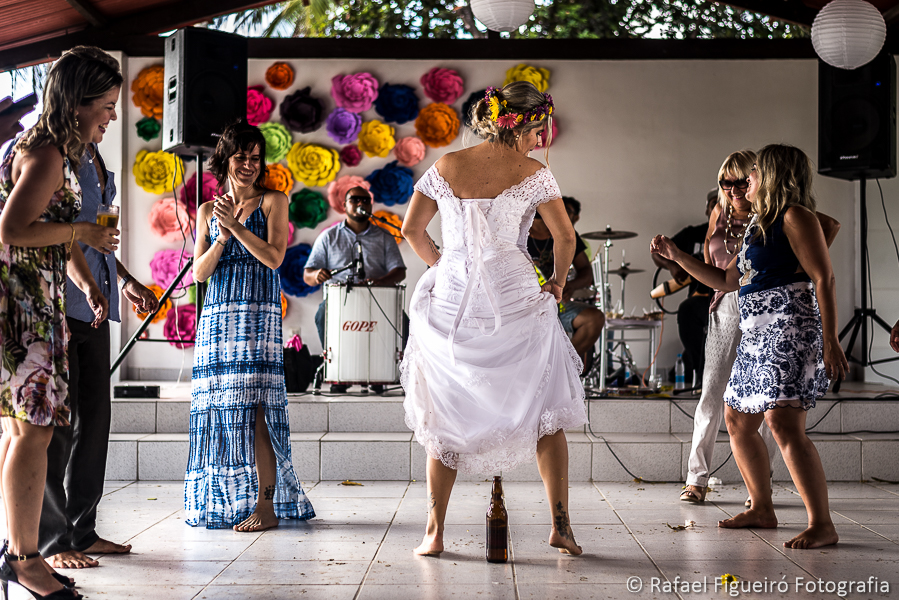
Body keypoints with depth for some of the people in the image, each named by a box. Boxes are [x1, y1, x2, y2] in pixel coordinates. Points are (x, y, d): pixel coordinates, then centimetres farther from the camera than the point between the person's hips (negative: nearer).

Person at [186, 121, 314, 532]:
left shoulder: (272, 202, 6)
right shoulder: (208, 211, 16)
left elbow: (274, 257, -6)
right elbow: (199, 272, 8)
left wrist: (236, 225, -11)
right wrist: (222, 236, -7)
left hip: (258, 313, -4)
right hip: (217, 315, 4)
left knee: (253, 407, -11)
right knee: (218, 407, 3)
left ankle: (265, 505, -9)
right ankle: (224, 502, 13)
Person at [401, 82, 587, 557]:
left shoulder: (446, 167, 5)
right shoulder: (531, 173, -3)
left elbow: (411, 229, 7)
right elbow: (565, 237, -6)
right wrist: (557, 280, 11)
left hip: (451, 301, 2)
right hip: (515, 300, -2)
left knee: (445, 417, 10)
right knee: (546, 410, 10)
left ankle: (435, 531, 8)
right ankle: (560, 525, 8)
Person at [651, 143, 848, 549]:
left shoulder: (795, 216, -6)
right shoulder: (757, 226, 23)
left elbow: (824, 279, -13)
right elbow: (726, 280, 29)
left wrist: (830, 341, -20)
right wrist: (676, 256, 25)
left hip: (790, 330, -10)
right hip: (757, 334, 10)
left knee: (783, 422, -20)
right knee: (737, 420, 13)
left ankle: (822, 525, -17)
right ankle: (761, 510, 26)